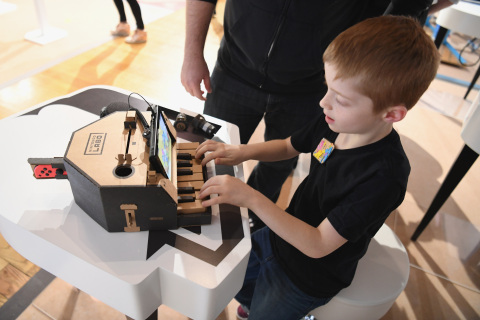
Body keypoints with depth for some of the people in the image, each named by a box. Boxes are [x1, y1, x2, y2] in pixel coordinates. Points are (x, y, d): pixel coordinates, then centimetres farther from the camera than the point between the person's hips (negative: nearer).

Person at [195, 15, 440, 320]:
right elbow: (287, 147, 4)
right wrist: (242, 152, -13)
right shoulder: (335, 121, -15)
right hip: (281, 236, 7)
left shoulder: (384, 175, -34)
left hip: (308, 279, -6)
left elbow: (317, 245, -32)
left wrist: (251, 198, -38)